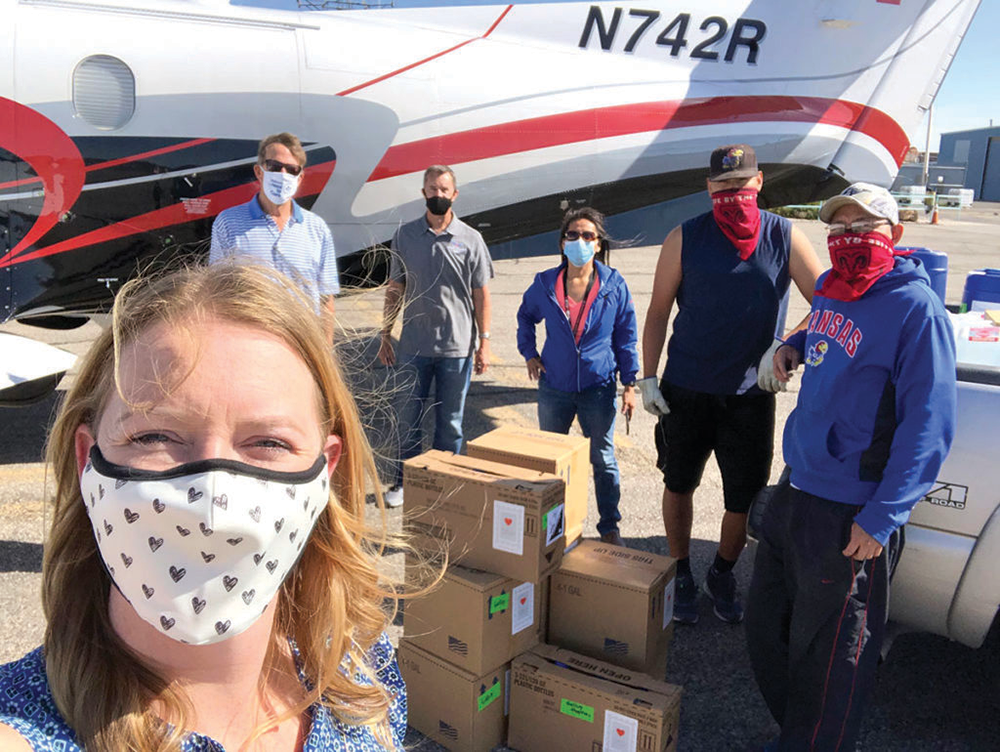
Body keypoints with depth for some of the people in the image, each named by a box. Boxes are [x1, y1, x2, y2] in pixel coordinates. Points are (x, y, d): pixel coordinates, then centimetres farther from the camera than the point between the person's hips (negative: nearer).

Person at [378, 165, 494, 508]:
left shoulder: (470, 239, 0)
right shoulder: (405, 235, 4)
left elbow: (481, 294, 2)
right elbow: (395, 289, 9)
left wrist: (484, 343, -2)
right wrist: (386, 335, 7)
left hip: (457, 347, -1)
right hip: (414, 345, 2)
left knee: (450, 422, 9)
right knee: (408, 417, 9)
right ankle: (403, 481, 25)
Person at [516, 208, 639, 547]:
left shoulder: (614, 285, -6)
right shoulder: (545, 283, -3)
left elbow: (626, 335, 0)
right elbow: (525, 316, 17)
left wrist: (629, 385, -2)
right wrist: (529, 353, 6)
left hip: (598, 388, -2)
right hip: (554, 387, 2)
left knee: (603, 460, 9)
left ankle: (610, 527, 25)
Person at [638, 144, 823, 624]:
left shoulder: (785, 238, -2)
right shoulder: (684, 239, -3)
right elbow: (657, 312, 1)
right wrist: (648, 377, -4)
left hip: (751, 393, 1)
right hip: (686, 389, 0)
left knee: (745, 499, 7)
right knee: (679, 485, 12)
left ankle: (722, 575, 33)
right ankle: (682, 575, 33)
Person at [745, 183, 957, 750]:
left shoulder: (915, 307, -15)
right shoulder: (831, 290, 7)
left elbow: (929, 427, -17)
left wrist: (881, 519, -21)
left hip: (851, 516, -8)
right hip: (794, 492, 8)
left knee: (828, 659, 8)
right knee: (766, 628, 21)